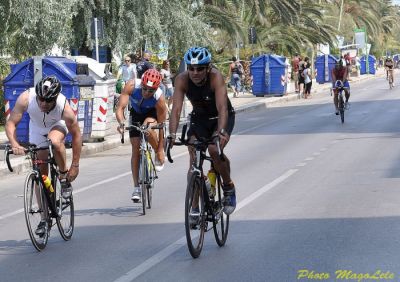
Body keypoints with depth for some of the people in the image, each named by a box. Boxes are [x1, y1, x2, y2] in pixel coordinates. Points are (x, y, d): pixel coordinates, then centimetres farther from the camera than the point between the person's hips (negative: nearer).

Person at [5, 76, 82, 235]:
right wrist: (14, 143, -47)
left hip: (57, 126, -2)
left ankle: (64, 177, -13)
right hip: (37, 128, 2)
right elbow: (11, 123, -28)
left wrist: (75, 165, -21)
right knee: (40, 174, 1)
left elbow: (76, 135, -23)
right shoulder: (26, 98, -35)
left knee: (55, 141, -39)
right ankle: (44, 217, 12)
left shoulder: (64, 108, -36)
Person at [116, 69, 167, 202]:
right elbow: (120, 108, -34)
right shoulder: (132, 86, -34)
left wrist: (160, 150, -25)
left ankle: (159, 156, -9)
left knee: (149, 128, -37)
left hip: (153, 113, -2)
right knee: (136, 149, -5)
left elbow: (161, 126, -28)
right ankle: (137, 188, 3)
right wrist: (122, 123, -55)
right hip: (136, 113, 2)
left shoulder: (159, 98, -36)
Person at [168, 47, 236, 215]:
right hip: (199, 119, 3)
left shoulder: (216, 77, -31)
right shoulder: (182, 80, -23)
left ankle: (229, 188, -2)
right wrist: (172, 134, -45)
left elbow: (222, 108, -41)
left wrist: (221, 131, -57)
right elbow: (176, 109, -31)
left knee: (215, 151, -27)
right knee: (194, 160, -15)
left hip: (223, 118, -3)